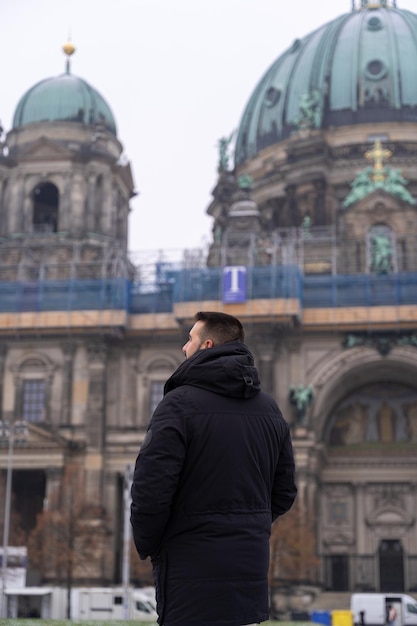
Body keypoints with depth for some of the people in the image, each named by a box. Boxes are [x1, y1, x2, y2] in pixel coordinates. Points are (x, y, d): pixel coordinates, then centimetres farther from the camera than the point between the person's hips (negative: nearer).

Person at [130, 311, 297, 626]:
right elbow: (285, 492, 13)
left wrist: (146, 544, 0)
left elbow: (151, 489, -16)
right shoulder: (270, 408, 9)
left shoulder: (179, 403, -12)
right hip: (252, 575, 6)